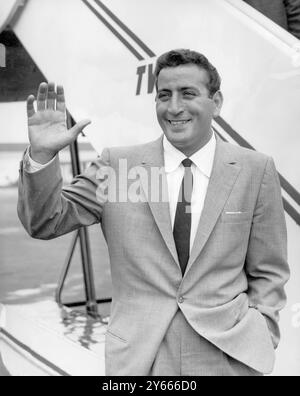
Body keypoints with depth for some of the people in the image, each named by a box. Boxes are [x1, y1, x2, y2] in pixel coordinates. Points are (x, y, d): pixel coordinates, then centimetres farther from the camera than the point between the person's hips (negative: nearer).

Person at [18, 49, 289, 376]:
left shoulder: (256, 170, -1)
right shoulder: (116, 164, -1)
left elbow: (268, 272, 4)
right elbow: (44, 223, -2)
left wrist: (260, 338, -5)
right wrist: (42, 154, -16)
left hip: (227, 356, 0)